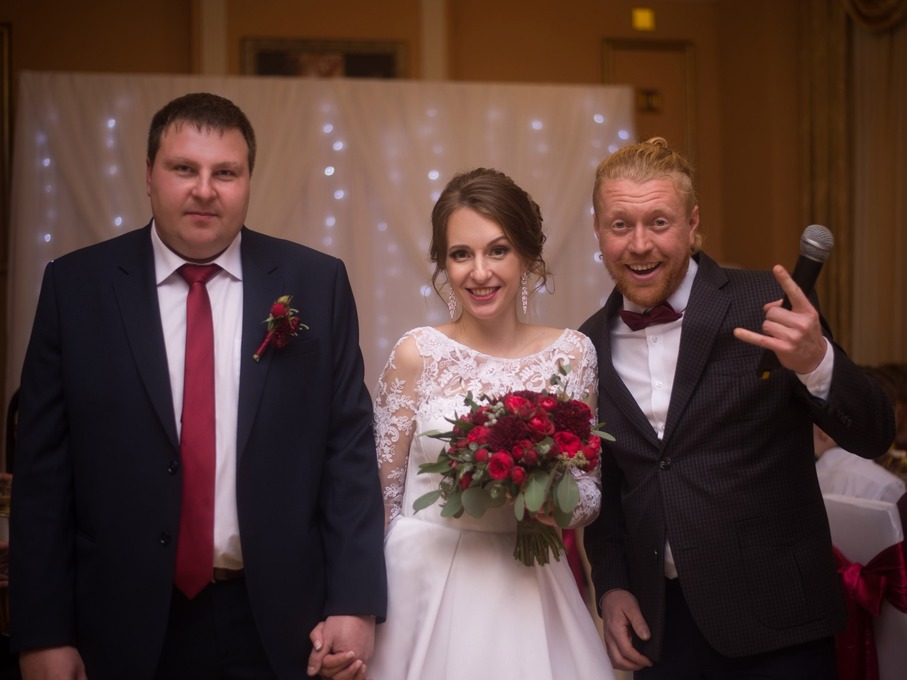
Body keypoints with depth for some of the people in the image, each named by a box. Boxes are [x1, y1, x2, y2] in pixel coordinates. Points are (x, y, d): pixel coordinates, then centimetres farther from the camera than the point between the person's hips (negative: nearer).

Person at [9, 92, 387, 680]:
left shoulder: (317, 285, -1)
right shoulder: (75, 286, -1)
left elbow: (349, 450, 0)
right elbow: (43, 468, -1)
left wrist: (354, 604, -6)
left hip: (278, 626, 1)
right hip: (127, 628, 0)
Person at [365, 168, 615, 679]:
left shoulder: (572, 353, -1)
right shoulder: (417, 354, -6)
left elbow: (590, 492, 5)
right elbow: (381, 493, 0)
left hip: (528, 586, 2)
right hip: (426, 582, -2)